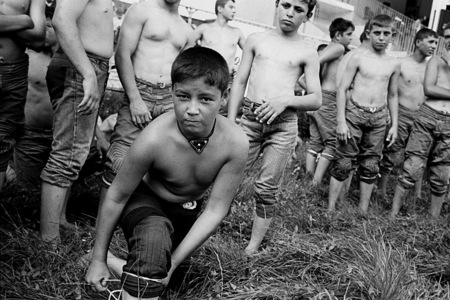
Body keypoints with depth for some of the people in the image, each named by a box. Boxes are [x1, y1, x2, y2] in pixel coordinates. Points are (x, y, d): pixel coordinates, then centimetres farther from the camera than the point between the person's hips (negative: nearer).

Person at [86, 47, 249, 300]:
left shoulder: (236, 143, -30)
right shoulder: (154, 139, -35)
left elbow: (215, 210, -22)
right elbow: (116, 197, -20)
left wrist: (172, 263, -25)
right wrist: (98, 260, -11)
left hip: (188, 210, 4)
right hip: (145, 200, -4)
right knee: (154, 239, -37)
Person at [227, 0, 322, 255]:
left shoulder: (308, 53, 6)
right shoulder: (256, 40, 12)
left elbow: (316, 100, 3)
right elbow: (240, 81, 12)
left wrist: (286, 100, -15)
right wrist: (230, 120, 4)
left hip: (283, 123, -1)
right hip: (250, 118, 2)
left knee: (267, 189, 0)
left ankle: (252, 248, 9)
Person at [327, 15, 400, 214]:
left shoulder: (394, 64, 7)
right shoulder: (358, 58, -3)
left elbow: (392, 96, 16)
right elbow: (342, 89, -4)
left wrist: (394, 124, 11)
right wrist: (341, 121, -11)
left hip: (379, 119, 4)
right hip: (354, 114, -3)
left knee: (370, 166, 8)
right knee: (344, 163, -3)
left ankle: (363, 211, 18)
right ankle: (330, 208, 5)